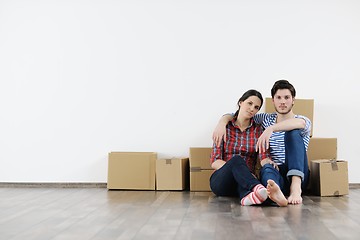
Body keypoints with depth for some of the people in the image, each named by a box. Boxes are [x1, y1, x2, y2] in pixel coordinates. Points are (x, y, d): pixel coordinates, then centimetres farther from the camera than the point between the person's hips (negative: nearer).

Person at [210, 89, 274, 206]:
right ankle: (258, 188, -61)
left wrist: (269, 162, -29)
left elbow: (264, 157, -3)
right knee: (236, 160, -35)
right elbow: (215, 162, -3)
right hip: (220, 181, -2)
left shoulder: (257, 130, 11)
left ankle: (247, 195, -62)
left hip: (245, 180, 2)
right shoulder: (225, 127, 5)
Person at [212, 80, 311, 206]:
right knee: (266, 168, -36)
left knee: (293, 132, -25)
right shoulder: (267, 119, 17)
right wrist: (222, 123, -4)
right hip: (275, 173, 2)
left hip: (298, 176, -2)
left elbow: (299, 123, -23)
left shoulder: (304, 121, 5)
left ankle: (296, 186, -44)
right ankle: (275, 192, -71)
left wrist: (271, 129, -39)